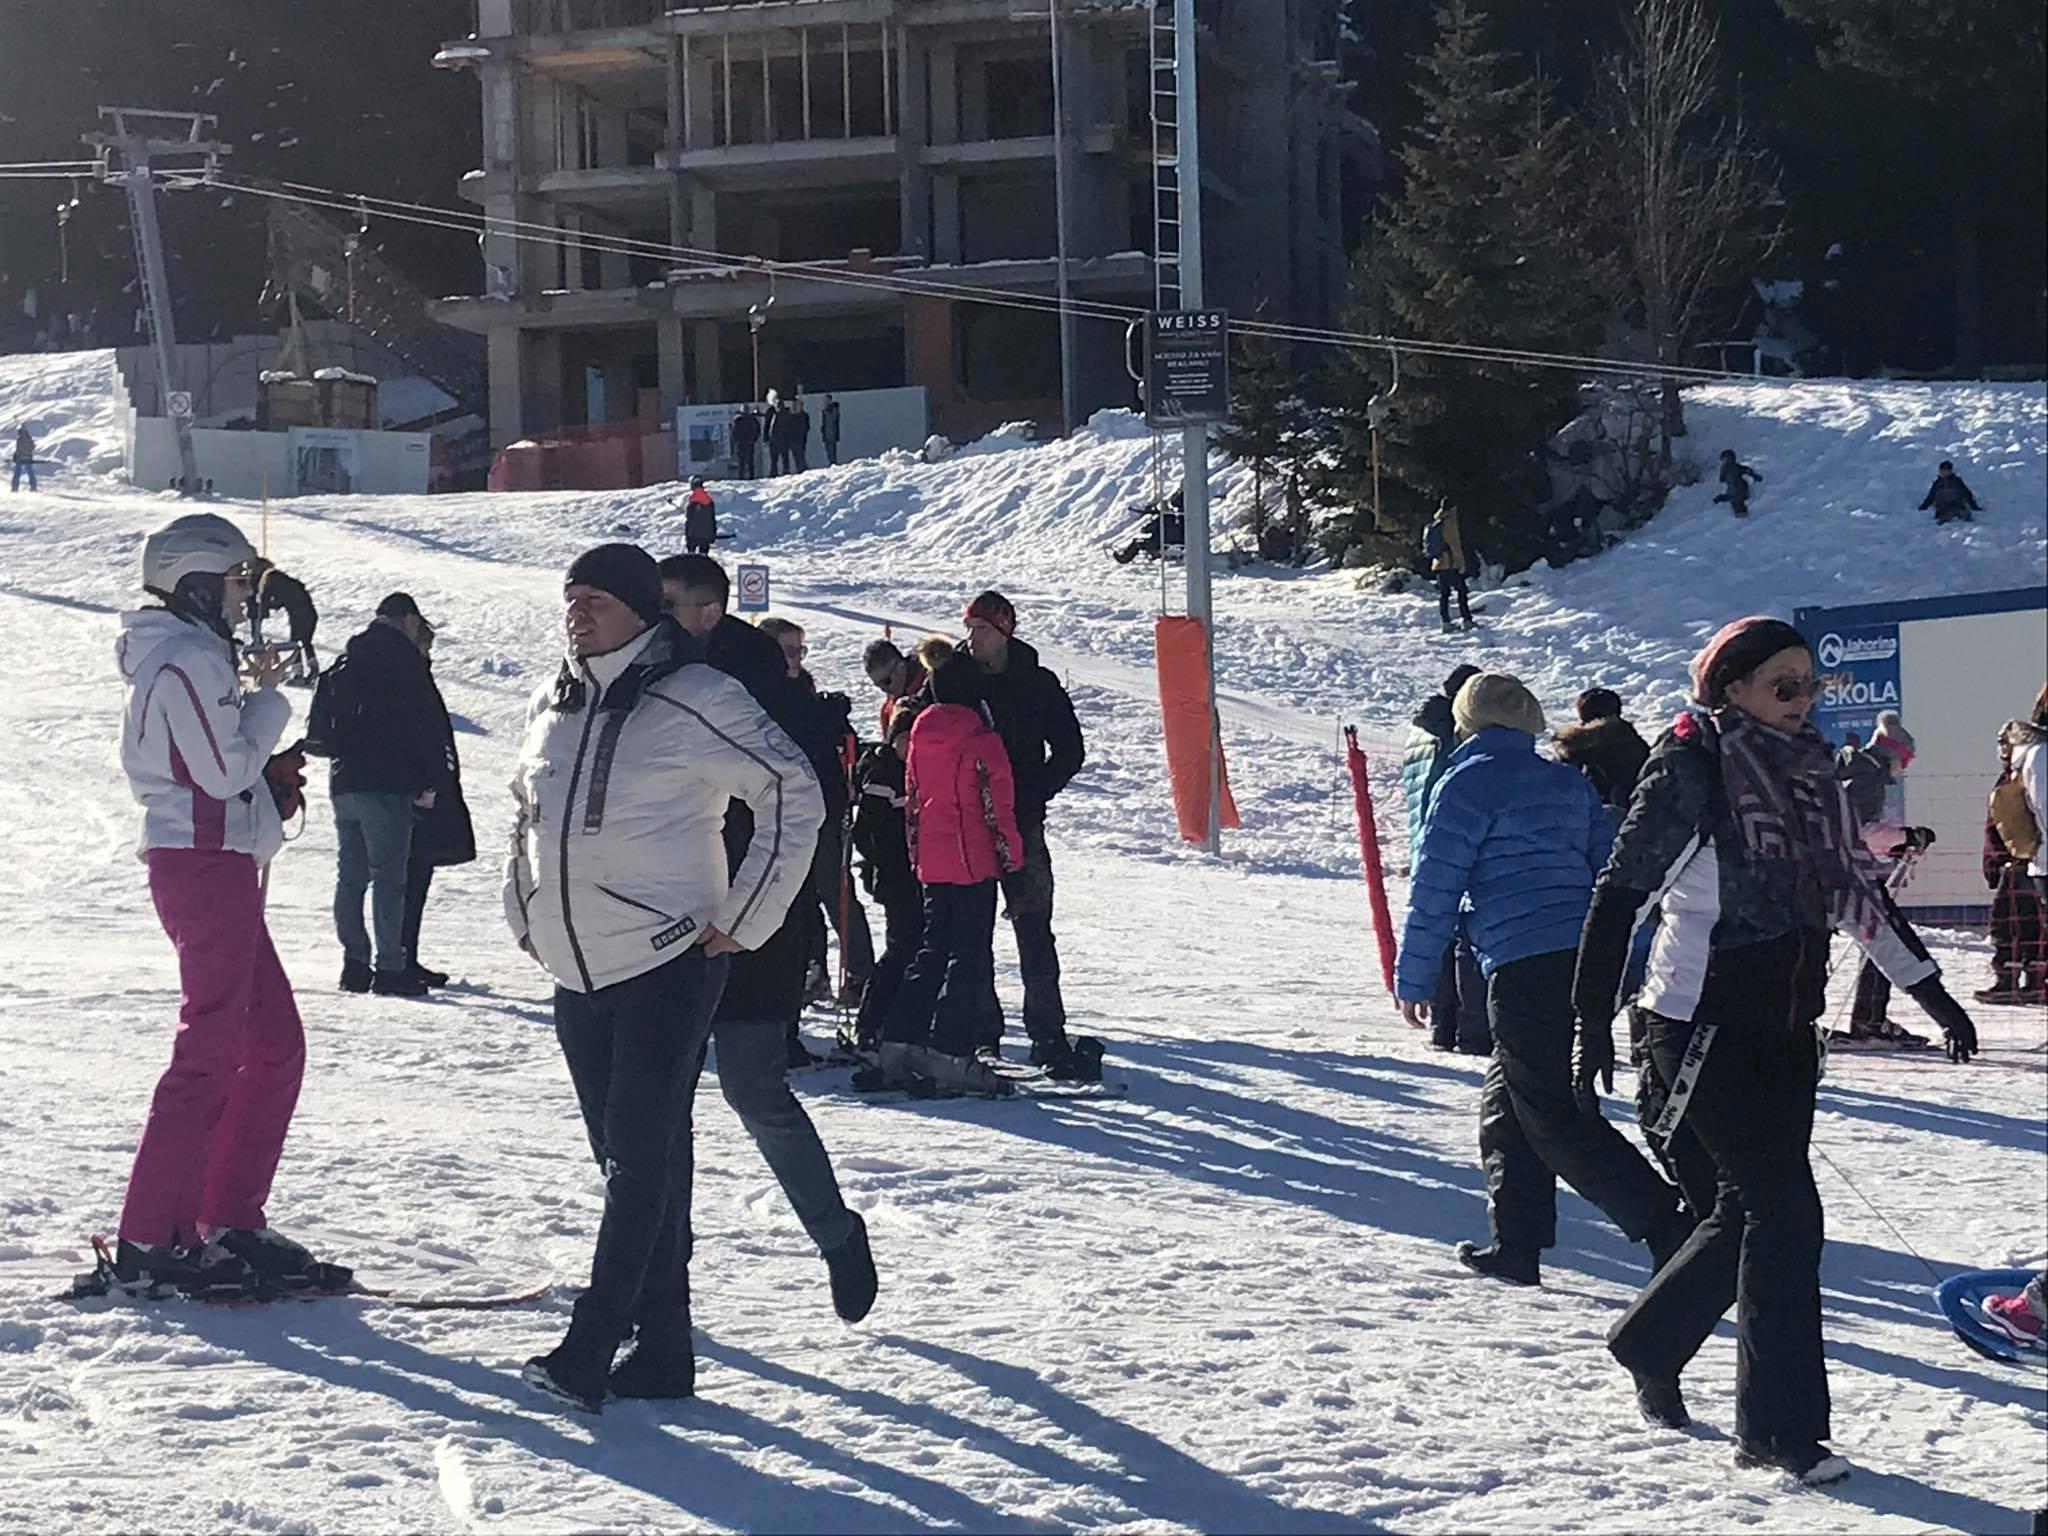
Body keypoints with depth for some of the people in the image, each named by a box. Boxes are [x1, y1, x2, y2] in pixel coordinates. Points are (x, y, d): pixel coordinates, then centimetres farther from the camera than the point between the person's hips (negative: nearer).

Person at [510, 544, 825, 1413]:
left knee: (639, 1157, -10)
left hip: (668, 966, -7)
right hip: (577, 977, 7)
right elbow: (526, 813, 27)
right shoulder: (551, 706, 10)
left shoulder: (695, 702, -11)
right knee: (627, 1160, 9)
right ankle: (663, 1353, 14)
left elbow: (794, 794, -11)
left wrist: (739, 922, -10)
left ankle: (588, 1353, -14)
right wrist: (526, 914, 16)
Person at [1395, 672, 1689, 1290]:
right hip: (1589, 963, 8)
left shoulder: (1469, 781, -2)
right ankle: (1516, 1245, 16)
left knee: (1557, 1122, -5)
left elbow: (1435, 887, -4)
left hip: (1526, 973, -8)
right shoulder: (1568, 781, 19)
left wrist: (1413, 979, 3)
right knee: (1506, 1106, 18)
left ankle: (1670, 1229, -15)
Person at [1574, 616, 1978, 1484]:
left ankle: (1649, 1345, 34)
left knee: (1751, 1214, 10)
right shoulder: (1690, 769, -10)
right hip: (1704, 1023, -7)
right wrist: (1592, 1018, -15)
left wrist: (1929, 989, 20)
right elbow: (1620, 890, -11)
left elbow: (1855, 892, 19)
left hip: (1785, 1025, 7)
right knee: (1785, 1212, -12)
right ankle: (1783, 1429, -6)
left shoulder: (1809, 775, 11)